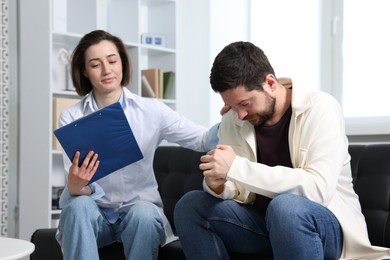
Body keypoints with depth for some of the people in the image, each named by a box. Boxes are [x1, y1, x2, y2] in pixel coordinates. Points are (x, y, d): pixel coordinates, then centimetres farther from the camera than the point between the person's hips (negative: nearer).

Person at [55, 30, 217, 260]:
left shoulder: (151, 110, -2)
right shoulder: (71, 118, -3)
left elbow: (204, 139, -9)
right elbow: (77, 185, -10)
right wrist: (75, 186, -34)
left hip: (140, 207, 0)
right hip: (94, 210, 0)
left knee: (144, 213, -33)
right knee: (79, 205, -32)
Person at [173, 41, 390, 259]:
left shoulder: (320, 108, -16)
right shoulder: (232, 121, 0)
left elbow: (318, 190, -28)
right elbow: (242, 191, 2)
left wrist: (237, 167, -31)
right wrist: (218, 186, -22)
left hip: (328, 225, -5)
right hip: (265, 222, 6)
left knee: (286, 206, -37)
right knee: (190, 206, -10)